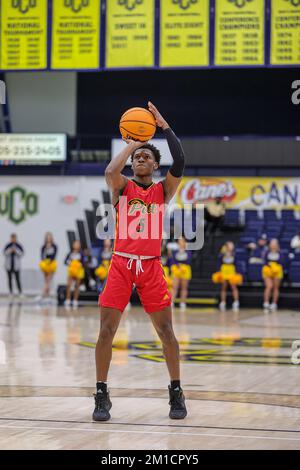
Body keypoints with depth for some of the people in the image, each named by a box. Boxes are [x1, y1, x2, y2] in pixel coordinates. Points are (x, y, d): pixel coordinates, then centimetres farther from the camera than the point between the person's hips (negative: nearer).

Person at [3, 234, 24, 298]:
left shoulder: (19, 245, -1)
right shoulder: (8, 245, 3)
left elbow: (22, 254, -5)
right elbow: (4, 253, -1)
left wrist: (16, 251, -21)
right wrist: (9, 251, -20)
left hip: (16, 265, -2)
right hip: (8, 265, 2)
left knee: (17, 278, -8)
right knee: (10, 279, 3)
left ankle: (20, 292, -3)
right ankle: (11, 292, 8)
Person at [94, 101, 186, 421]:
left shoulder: (163, 190, 9)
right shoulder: (122, 187, 6)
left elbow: (179, 163, -9)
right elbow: (110, 172, -18)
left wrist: (164, 126, -8)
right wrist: (132, 143, -7)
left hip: (151, 266, 1)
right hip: (121, 263, -1)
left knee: (166, 331, 0)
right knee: (106, 330, -6)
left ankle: (176, 392, 14)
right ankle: (101, 395, 3)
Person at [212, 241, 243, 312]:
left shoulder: (233, 255, 3)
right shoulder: (222, 255, -3)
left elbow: (235, 264, 8)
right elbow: (219, 263, 1)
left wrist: (237, 273, 4)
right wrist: (218, 272, -6)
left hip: (232, 272, 1)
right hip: (223, 271, -1)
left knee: (234, 287, -10)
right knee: (223, 288, 6)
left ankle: (236, 303, -12)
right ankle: (223, 303, 13)